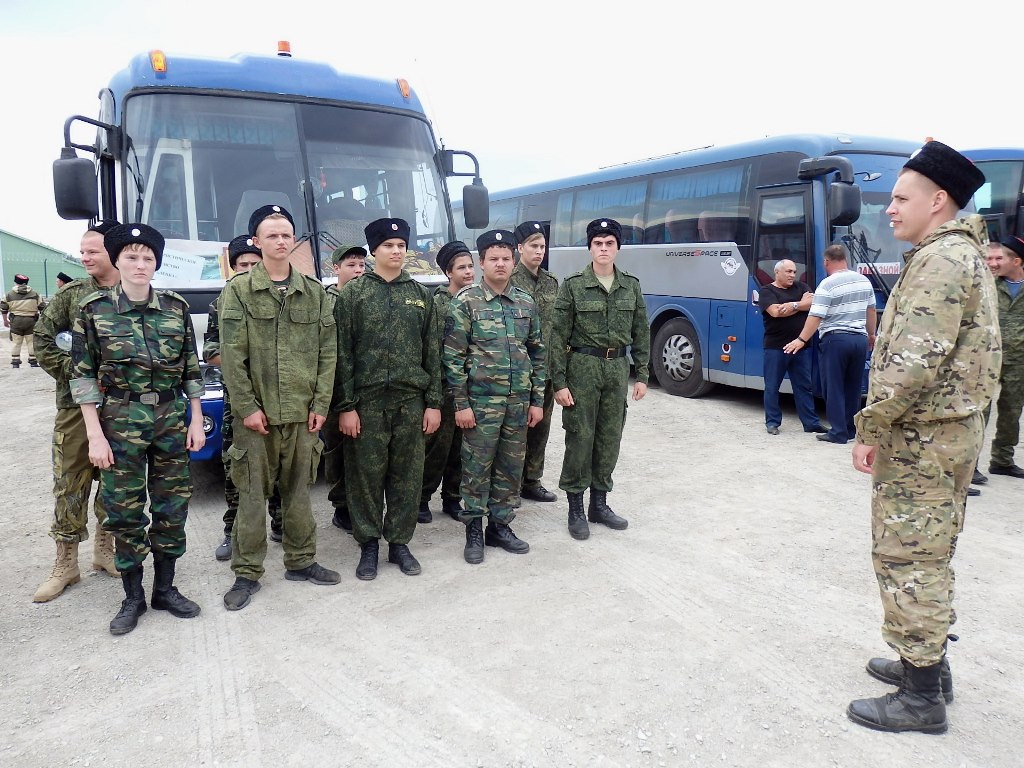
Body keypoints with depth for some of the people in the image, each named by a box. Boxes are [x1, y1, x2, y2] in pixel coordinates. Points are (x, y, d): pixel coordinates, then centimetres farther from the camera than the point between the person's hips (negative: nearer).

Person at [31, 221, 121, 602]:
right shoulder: (71, 293, 4)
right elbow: (42, 340, 5)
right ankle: (66, 564, 15)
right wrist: (72, 371, -5)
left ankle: (104, 548, 28)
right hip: (76, 403, 0)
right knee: (70, 482, 3)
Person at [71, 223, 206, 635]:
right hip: (120, 420, -2)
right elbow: (83, 376, -3)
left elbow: (192, 369, 8)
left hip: (172, 419, 2)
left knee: (173, 506, 8)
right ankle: (132, 597, 21)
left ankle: (165, 589, 25)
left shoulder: (176, 307, 3)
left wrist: (196, 419, 4)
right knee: (124, 511, 5)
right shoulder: (94, 309, -3)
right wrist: (95, 435, -8)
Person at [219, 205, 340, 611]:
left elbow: (327, 351, 5)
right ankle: (247, 573, 17)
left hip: (302, 412, 3)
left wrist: (320, 404, -1)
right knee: (252, 494, 4)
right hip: (256, 413, -2)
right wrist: (246, 407, -12)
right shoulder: (238, 290, -1)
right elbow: (231, 356, -6)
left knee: (298, 490, 12)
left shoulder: (314, 291, 7)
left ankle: (301, 561, 27)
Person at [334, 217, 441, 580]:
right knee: (366, 475, 3)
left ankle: (399, 542, 21)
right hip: (367, 400, -2)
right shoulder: (353, 293, 1)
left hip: (411, 400, 3)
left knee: (407, 474, 7)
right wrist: (345, 406, -9)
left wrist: (434, 402, 3)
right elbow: (342, 353, -3)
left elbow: (432, 352, 9)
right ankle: (368, 544, 19)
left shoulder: (420, 294, 10)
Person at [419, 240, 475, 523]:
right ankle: (422, 498, 17)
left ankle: (452, 499, 25)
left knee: (460, 446, 12)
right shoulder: (435, 302, -6)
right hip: (444, 384, -5)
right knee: (438, 445, 1)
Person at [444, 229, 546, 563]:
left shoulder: (526, 303, 8)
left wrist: (537, 399, 7)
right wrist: (461, 404, -12)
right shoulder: (465, 302, -6)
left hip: (519, 402, 5)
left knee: (511, 467, 11)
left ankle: (500, 526, 26)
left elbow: (537, 354, 11)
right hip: (481, 401, -4)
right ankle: (474, 531, 18)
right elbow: (453, 357, -8)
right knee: (477, 468, 4)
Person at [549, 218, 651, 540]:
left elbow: (640, 333, 10)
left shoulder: (631, 286, 6)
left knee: (610, 438, 10)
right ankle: (575, 508, 13)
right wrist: (559, 382, -12)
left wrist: (642, 375, 6)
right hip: (583, 367, -4)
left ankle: (599, 504, 24)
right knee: (580, 438, 0)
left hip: (617, 367, 4)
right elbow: (558, 337, -7)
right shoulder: (573, 285, -5)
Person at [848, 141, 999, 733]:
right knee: (929, 556, 19)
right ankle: (929, 662, 33)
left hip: (922, 437, -11)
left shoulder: (941, 259, -17)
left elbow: (913, 361, -27)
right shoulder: (964, 255, 16)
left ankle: (921, 697, 11)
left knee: (906, 559, -1)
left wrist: (870, 428, -18)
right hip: (952, 428, 11)